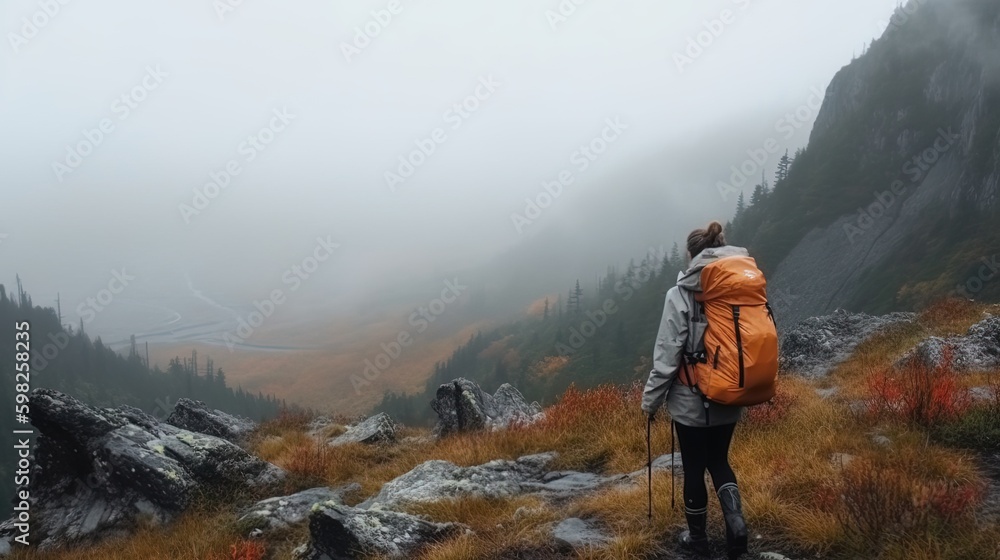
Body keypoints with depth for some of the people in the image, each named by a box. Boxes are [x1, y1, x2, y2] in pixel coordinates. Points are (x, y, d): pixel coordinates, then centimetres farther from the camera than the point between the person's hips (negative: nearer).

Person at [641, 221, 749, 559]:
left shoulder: (682, 294, -15)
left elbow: (667, 354, -15)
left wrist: (651, 400, -5)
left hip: (691, 400, -4)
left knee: (694, 468, 12)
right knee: (719, 460, 23)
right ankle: (735, 521, 3)